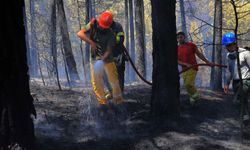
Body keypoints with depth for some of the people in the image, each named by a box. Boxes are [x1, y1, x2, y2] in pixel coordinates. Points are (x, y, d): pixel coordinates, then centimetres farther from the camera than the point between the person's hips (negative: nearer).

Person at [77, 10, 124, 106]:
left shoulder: (110, 35, -18)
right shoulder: (93, 25, -12)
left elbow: (108, 51, -20)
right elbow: (80, 34, -20)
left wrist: (102, 59, -36)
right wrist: (92, 43, -27)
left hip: (107, 59, -2)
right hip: (94, 58, 2)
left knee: (113, 80, 0)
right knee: (96, 81, 2)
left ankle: (118, 98, 17)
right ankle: (102, 101, 13)